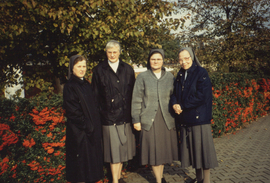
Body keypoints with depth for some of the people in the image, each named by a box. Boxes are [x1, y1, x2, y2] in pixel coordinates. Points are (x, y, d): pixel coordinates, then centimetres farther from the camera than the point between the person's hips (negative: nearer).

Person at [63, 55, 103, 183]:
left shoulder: (86, 85, 12)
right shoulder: (69, 87, -11)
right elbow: (73, 111, -16)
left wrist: (96, 126, 8)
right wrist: (86, 126, -15)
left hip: (92, 130, 7)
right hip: (79, 132, -7)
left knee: (92, 159, 14)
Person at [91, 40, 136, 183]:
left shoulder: (128, 69, 9)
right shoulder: (99, 70, 2)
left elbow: (132, 92, 9)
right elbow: (96, 95, 2)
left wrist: (132, 112, 3)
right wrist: (100, 112, -5)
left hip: (125, 115, 3)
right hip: (109, 116, -3)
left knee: (123, 147, 12)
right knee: (113, 149, 2)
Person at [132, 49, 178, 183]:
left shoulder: (169, 77, 6)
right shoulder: (142, 77, -1)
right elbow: (136, 100, -1)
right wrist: (136, 119, -3)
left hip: (166, 119, 2)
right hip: (149, 120, -2)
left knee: (164, 148, 11)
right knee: (153, 149, 3)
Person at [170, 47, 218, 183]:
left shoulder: (201, 73, -6)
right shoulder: (180, 75, 13)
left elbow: (202, 96, -16)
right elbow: (175, 93, 12)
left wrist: (182, 106, -13)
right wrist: (174, 104, -11)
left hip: (199, 117, -6)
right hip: (185, 119, 6)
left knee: (202, 148, 0)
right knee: (192, 149, 12)